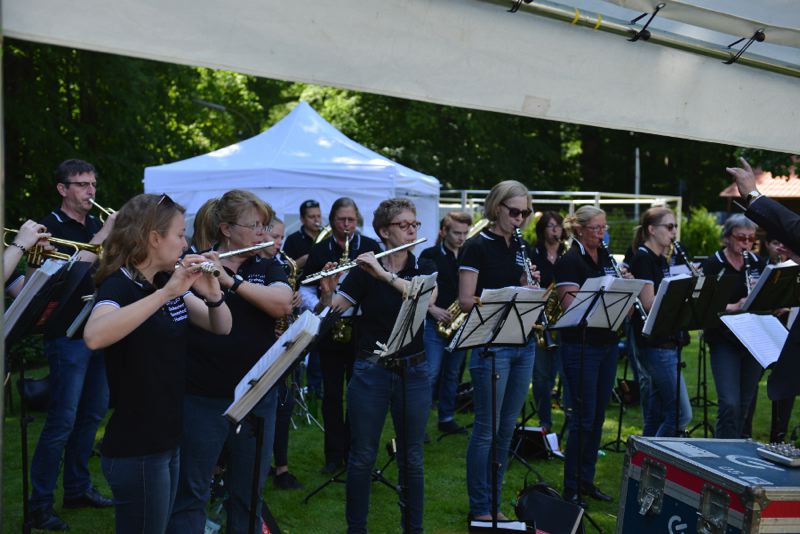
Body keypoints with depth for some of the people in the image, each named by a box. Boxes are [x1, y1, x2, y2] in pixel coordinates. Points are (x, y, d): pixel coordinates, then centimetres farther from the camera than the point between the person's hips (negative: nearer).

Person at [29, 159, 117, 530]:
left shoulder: (96, 226, 13)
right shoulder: (51, 227, -7)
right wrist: (102, 235, -24)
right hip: (68, 336, -7)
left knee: (92, 413, 13)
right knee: (62, 421, -5)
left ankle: (77, 488, 26)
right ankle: (40, 505, 5)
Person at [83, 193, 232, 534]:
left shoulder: (171, 283, 6)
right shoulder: (117, 286, -17)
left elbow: (221, 327, 6)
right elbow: (94, 337, -38)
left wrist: (212, 293, -14)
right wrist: (165, 292, -39)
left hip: (170, 438, 8)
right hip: (134, 448, -8)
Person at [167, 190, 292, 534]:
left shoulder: (268, 269, 7)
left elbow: (282, 303, -14)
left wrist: (230, 279, -24)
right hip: (201, 399, -3)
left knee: (249, 494, 14)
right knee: (189, 493, 8)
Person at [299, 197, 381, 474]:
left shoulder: (371, 247, 2)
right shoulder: (319, 251, 7)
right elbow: (306, 289, 7)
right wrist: (319, 306, -11)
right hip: (330, 330, 2)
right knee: (331, 394, 6)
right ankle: (334, 455, 16)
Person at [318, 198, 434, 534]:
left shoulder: (424, 268, 3)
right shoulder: (363, 271, -1)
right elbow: (333, 309, -8)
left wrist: (384, 274, -27)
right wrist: (327, 290, -29)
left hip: (413, 372, 1)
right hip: (370, 371, -1)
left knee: (411, 458, 9)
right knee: (362, 456, 6)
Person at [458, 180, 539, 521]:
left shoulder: (519, 248, 12)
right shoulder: (477, 246, -8)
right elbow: (465, 301, -13)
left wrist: (529, 287, -5)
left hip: (523, 344, 7)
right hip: (491, 345, -7)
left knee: (507, 428, 12)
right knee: (486, 429, -1)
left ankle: (494, 503, 23)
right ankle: (478, 508, 12)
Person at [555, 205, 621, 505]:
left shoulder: (606, 258, 12)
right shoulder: (569, 262, -10)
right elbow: (572, 306, -19)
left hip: (608, 344, 7)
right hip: (581, 347, -7)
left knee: (598, 415, 12)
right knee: (584, 417, -4)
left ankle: (587, 480, 24)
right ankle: (570, 488, 8)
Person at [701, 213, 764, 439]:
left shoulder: (758, 263, 7)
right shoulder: (713, 264, -6)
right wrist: (734, 307, -27)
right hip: (724, 341, -4)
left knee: (745, 402, 12)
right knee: (730, 403, -12)